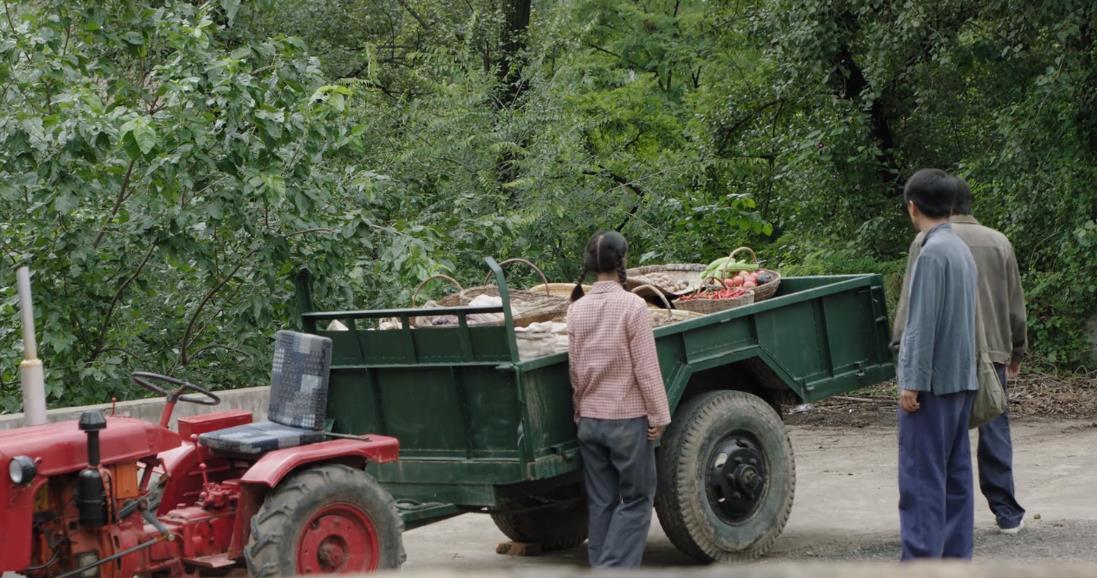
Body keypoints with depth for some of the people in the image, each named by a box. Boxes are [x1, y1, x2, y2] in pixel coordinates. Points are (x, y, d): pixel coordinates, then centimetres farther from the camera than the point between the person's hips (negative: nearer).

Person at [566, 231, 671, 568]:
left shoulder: (577, 309, 3)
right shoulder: (632, 306, -14)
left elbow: (574, 368, 9)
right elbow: (646, 368, -13)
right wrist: (658, 416, -6)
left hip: (589, 420, 5)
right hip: (628, 419, -5)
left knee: (600, 502, 11)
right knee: (636, 500, 4)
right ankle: (614, 568, -6)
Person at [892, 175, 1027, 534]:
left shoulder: (927, 242, -1)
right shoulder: (999, 243, 11)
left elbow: (912, 300, -4)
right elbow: (1015, 304, 15)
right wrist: (1016, 352, 24)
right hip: (991, 350, 3)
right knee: (994, 431, 7)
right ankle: (1007, 514, 10)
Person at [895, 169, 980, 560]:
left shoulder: (932, 252, -15)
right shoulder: (962, 250, 12)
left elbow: (924, 324, -18)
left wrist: (913, 382, -16)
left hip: (934, 382, -9)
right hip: (962, 380, 9)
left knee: (922, 477, -7)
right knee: (955, 475, 10)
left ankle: (921, 561, -8)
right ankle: (955, 558, 14)